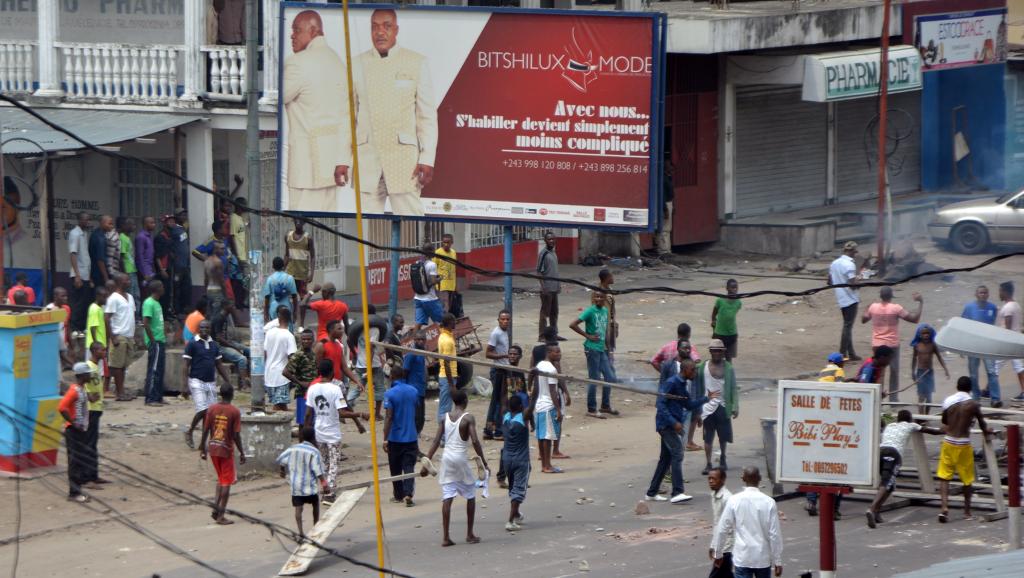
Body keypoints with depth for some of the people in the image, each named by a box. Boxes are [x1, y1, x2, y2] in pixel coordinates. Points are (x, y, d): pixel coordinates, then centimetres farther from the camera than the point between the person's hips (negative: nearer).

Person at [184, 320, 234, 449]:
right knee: (203, 410, -15)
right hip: (197, 382, -5)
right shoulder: (192, 344, -5)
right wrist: (185, 384, -15)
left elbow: (219, 365, 17)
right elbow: (185, 366, -7)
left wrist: (228, 382, 12)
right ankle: (189, 433, 7)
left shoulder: (214, 345, 11)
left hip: (211, 383, 5)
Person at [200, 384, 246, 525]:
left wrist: (203, 448, 11)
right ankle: (221, 516, 2)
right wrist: (241, 453, -3)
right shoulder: (235, 412, -11)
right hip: (226, 450, -4)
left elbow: (205, 430, 1)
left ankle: (216, 508, 11)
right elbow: (236, 435, -12)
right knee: (226, 482, 4)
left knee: (221, 479, 22)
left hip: (213, 448, 4)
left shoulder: (212, 409, 0)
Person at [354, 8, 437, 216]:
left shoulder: (417, 62, 4)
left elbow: (427, 114, 2)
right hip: (366, 158, 2)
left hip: (403, 156, -2)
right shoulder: (358, 64, 10)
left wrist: (427, 159, -5)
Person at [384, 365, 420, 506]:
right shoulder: (413, 391, 2)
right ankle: (408, 494, -16)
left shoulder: (390, 394, -12)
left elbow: (388, 417, -16)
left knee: (396, 468, 12)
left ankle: (399, 495, 21)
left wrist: (385, 439, -14)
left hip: (395, 438, -3)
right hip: (411, 436, 3)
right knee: (409, 467, 0)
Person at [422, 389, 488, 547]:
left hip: (447, 457, 4)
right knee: (470, 496, 14)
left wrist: (427, 462, 3)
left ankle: (446, 537, -4)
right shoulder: (468, 418, -8)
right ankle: (470, 535, 18)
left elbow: (436, 441, 3)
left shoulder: (445, 417, 6)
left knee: (447, 497, 2)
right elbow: (475, 441, -16)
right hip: (461, 458, -4)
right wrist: (484, 462, -10)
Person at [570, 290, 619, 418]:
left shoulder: (605, 311, 9)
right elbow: (572, 325, -18)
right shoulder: (590, 311, -13)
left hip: (602, 349, 7)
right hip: (592, 349, -7)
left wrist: (607, 345, 15)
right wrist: (588, 336, -15)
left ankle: (605, 406, 26)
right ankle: (591, 410, 8)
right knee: (594, 379, -1)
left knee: (610, 378, 11)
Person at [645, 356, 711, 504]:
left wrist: (706, 398, 15)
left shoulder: (684, 385, 14)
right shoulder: (671, 383, -14)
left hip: (673, 425, 10)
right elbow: (660, 404, -20)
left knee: (666, 458, 13)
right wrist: (674, 422, -25)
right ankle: (677, 493, -23)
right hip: (666, 424, -10)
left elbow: (689, 405, 23)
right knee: (677, 454, -17)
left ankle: (652, 492, 20)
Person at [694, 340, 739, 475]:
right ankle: (708, 464, 2)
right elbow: (697, 388, 3)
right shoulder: (702, 367, -1)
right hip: (708, 407, -1)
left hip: (723, 406, 1)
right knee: (708, 437, -2)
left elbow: (733, 388, -1)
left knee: (723, 436, 11)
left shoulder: (728, 368, -1)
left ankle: (722, 459, 32)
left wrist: (735, 407, -7)